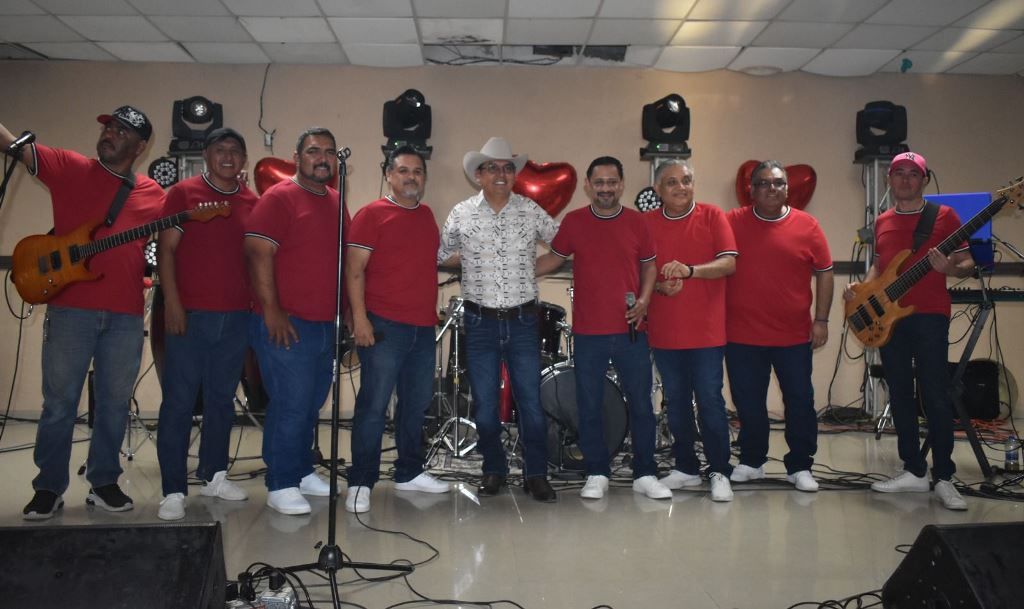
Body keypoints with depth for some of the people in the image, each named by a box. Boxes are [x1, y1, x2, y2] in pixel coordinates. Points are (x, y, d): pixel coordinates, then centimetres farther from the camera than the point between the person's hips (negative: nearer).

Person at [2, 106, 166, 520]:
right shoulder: (67, 167, 5)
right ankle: (49, 487, 19)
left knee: (114, 403, 9)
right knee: (59, 403, 5)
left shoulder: (152, 193, 10)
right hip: (70, 307, -1)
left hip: (125, 313, 2)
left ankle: (104, 482, 23)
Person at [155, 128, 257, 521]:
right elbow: (166, 248, -3)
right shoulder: (184, 192, 1)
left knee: (222, 399, 11)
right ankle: (174, 490, 3)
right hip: (189, 313, -4)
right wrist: (171, 302, -11)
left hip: (236, 317, 4)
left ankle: (214, 476, 25)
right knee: (179, 401, -2)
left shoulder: (252, 203, 11)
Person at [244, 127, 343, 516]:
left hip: (325, 324, 7)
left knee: (312, 403, 14)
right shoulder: (279, 198, -7)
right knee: (291, 404, -4)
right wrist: (271, 310, -18)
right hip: (286, 324, -7)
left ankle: (302, 472, 28)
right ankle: (281, 485, 8)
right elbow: (258, 254, -14)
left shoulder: (336, 202, 15)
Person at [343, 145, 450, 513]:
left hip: (423, 327, 7)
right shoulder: (372, 215, -5)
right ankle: (360, 483, 4)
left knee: (417, 403, 14)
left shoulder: (427, 216, 16)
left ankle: (409, 473, 27)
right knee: (373, 405, -4)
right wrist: (359, 317, -18)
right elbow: (354, 270, -11)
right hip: (383, 326, -7)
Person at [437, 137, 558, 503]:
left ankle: (536, 474, 15)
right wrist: (472, 259, 5)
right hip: (480, 322, 0)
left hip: (523, 321, 0)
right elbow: (439, 256, 11)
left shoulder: (531, 212, 2)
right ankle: (493, 470, 24)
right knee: (484, 404, 7)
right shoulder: (461, 214, 1)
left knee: (531, 401, 1)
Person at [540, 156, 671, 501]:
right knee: (589, 406, 6)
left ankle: (645, 475, 19)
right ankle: (596, 475, 21)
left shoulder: (636, 223, 2)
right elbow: (553, 258, 12)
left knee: (641, 403, 6)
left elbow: (649, 265, 12)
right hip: (588, 332, 0)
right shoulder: (573, 223, 1)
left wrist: (644, 298, -4)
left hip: (630, 331, 1)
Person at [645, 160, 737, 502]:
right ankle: (686, 468, 24)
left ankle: (720, 472, 10)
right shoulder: (646, 224, 6)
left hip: (706, 329, -2)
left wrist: (691, 270, -24)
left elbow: (729, 263, -8)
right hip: (664, 330, 3)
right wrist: (659, 286, -14)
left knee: (710, 400, -1)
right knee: (675, 402, 11)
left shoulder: (712, 216, 1)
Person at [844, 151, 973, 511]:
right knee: (900, 395, 7)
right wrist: (863, 287, 4)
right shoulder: (882, 222, 16)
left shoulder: (944, 216, 1)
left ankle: (944, 478, 1)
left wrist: (948, 268, -21)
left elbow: (967, 264, 1)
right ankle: (914, 472, 16)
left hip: (930, 316, -5)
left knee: (935, 396, -8)